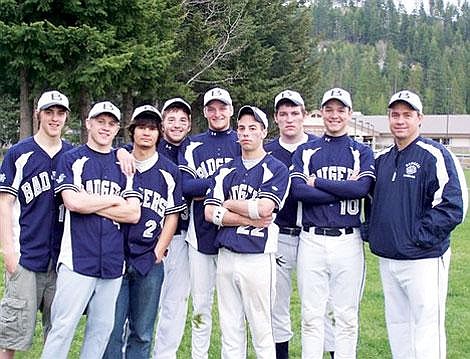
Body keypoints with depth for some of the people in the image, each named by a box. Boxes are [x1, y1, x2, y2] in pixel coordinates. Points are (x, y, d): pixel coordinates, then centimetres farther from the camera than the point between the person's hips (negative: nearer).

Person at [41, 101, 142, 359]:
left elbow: (134, 214, 3)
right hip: (78, 258, -3)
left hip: (113, 261, 4)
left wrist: (89, 204, -4)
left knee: (102, 328, 8)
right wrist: (113, 200, -1)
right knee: (63, 327, -5)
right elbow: (73, 202, -11)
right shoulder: (71, 159, 5)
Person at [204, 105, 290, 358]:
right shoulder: (226, 171, 13)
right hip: (225, 257, 5)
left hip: (258, 258, -5)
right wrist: (250, 219, -9)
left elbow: (263, 208, -16)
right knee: (230, 331, 12)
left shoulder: (276, 169, -1)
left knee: (261, 331, 2)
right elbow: (209, 212, 1)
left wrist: (228, 204, -1)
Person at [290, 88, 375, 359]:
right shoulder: (305, 151, 10)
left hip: (348, 241, 0)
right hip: (312, 241, 1)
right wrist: (344, 190, -11)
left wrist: (317, 181, -7)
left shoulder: (362, 152, 9)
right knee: (311, 316, 5)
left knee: (347, 317, 5)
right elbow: (297, 190, -7)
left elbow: (362, 188, -11)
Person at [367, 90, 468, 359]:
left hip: (423, 259, -7)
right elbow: (373, 202, 25)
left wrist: (419, 237, -16)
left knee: (426, 329, -4)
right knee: (397, 326, 15)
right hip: (387, 258, 7)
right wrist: (372, 233, 11)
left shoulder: (435, 156, -9)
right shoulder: (382, 159, 14)